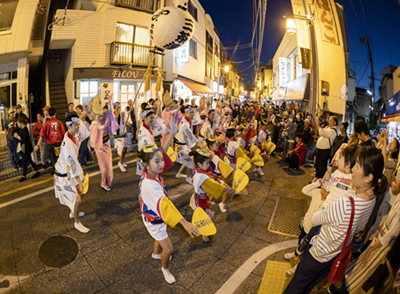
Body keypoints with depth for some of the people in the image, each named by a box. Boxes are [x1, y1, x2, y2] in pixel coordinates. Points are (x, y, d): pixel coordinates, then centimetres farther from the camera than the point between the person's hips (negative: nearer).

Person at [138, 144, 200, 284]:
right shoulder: (150, 185, -42)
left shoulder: (152, 174, -17)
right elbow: (163, 204, -51)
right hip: (153, 222, -8)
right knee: (168, 249, 8)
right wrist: (184, 223, -57)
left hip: (159, 216, 8)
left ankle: (156, 254, 66)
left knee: (161, 237, 34)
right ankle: (165, 269, 40)